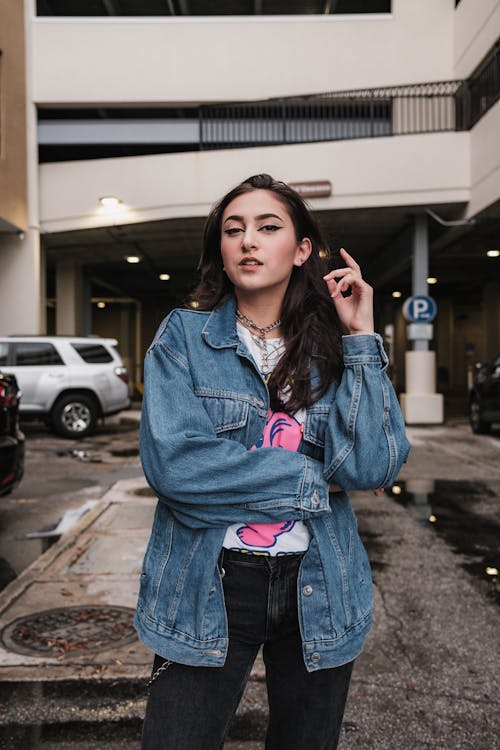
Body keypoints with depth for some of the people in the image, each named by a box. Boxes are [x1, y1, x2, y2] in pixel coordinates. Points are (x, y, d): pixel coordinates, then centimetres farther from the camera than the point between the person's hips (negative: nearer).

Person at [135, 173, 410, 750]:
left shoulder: (335, 347, 1)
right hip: (209, 589, -2)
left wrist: (359, 338, -13)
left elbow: (373, 466, -13)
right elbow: (172, 461, -20)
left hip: (318, 591, 3)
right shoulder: (183, 336, -5)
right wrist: (314, 481, -14)